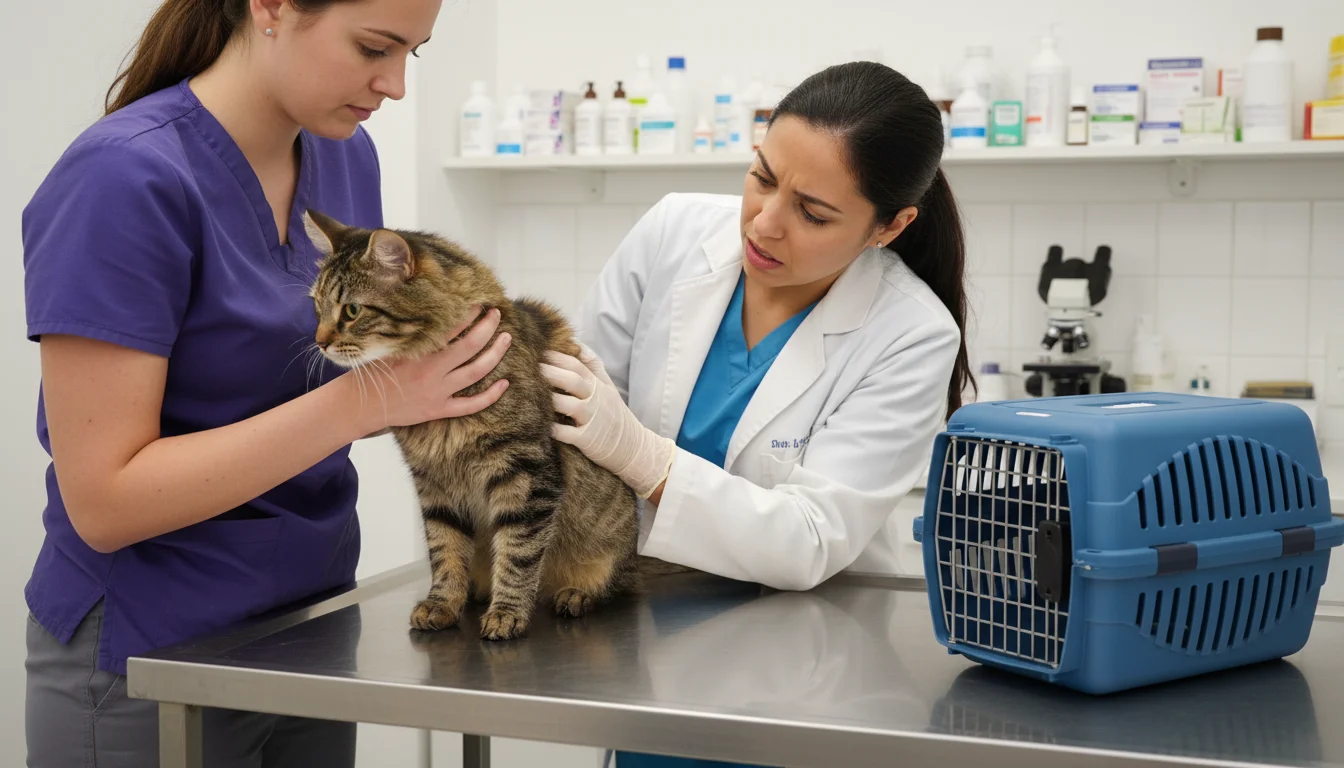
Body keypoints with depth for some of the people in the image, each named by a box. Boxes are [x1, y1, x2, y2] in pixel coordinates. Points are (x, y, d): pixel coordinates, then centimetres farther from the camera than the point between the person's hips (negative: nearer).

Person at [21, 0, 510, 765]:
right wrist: (364, 399, -28)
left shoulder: (346, 154, -1)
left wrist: (433, 369, -10)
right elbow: (103, 502, -23)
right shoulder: (126, 177, -22)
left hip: (314, 621, 7)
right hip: (151, 658, -6)